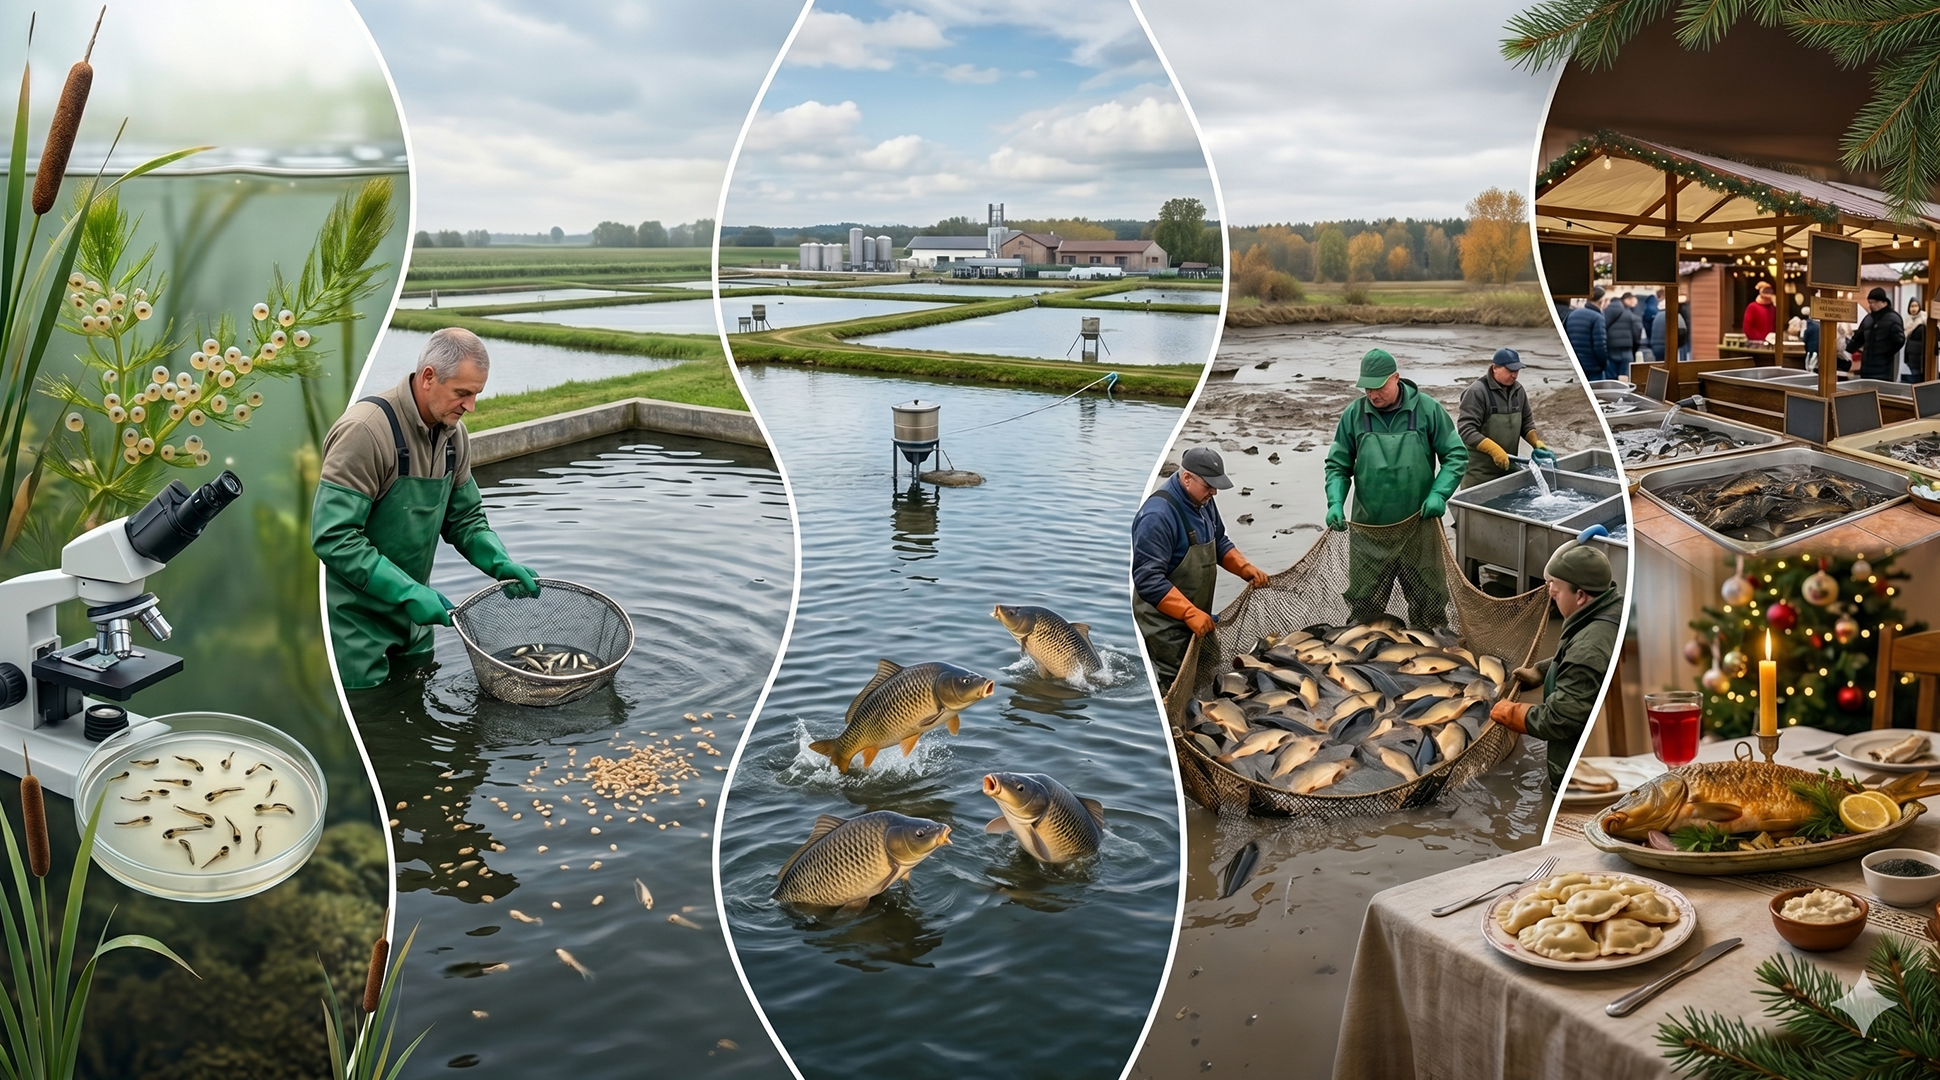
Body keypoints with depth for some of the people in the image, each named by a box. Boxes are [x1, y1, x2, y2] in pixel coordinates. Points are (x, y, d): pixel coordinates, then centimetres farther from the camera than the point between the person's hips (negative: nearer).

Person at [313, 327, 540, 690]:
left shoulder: (453, 433, 1)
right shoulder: (366, 430, -24)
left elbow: (465, 518, 11)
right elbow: (333, 537, -27)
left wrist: (500, 564, -8)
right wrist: (408, 592, -29)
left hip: (411, 613, 8)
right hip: (355, 619, -7)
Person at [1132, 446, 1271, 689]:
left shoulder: (1203, 501, 3)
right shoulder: (1158, 514, -26)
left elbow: (1219, 543, 19)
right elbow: (1148, 579, -29)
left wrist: (1246, 569, 1)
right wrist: (1190, 613, -33)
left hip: (1197, 617, 9)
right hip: (1165, 621, -9)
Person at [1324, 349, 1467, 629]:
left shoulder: (1427, 409, -3)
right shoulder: (1353, 414, 1)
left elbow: (1457, 455, 2)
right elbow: (1337, 465, 7)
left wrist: (1438, 494, -12)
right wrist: (1335, 503, -10)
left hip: (1418, 525, -1)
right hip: (1368, 527, 1)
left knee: (1427, 599, 9)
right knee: (1365, 603, 8)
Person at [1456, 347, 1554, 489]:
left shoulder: (1518, 390, 10)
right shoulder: (1477, 392, -13)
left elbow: (1526, 422, 22)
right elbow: (1466, 429, -19)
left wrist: (1536, 442, 4)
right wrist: (1494, 449, -26)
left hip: (1508, 467, 7)